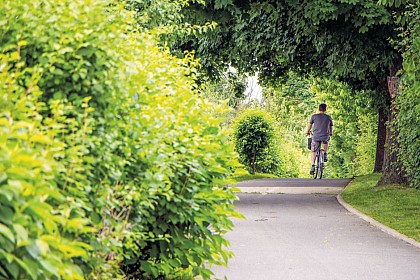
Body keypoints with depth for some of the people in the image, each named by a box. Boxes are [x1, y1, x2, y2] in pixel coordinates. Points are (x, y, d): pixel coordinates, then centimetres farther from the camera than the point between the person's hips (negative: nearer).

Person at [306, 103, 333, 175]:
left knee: (313, 151, 13)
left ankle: (313, 166, -1)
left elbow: (309, 125, 12)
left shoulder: (314, 116, 4)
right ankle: (325, 154, 21)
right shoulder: (329, 118, 10)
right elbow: (331, 128, 21)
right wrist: (330, 134, 40)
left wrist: (307, 132, 30)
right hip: (325, 137, 1)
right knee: (326, 142, 37)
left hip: (316, 137, -1)